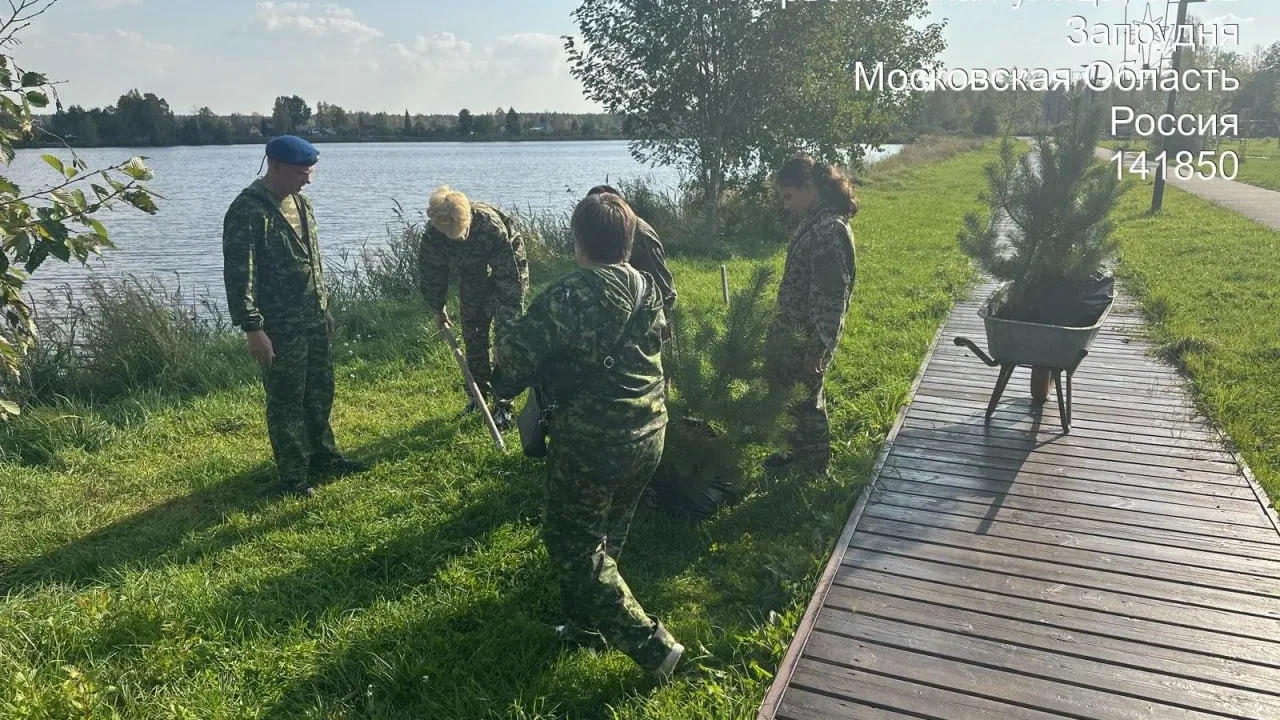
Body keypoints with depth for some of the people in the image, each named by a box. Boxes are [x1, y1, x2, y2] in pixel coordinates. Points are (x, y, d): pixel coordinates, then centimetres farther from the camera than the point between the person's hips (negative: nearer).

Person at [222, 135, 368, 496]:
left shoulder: (299, 202, 9)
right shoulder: (247, 210, -17)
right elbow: (239, 275, -20)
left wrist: (324, 305, 19)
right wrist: (252, 328, -23)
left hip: (315, 318, 8)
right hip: (280, 326, -8)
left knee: (320, 390, 18)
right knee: (286, 400, 4)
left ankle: (323, 456, 35)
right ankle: (293, 475, 17)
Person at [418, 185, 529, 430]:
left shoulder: (491, 225, -39)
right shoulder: (432, 235, -24)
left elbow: (508, 275, -32)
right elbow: (431, 273, -5)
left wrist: (509, 317, -30)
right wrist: (438, 309, 5)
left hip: (508, 267, -4)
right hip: (473, 276, 5)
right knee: (472, 334, 4)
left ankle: (503, 404, -8)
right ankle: (481, 391, 24)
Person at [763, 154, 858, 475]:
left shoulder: (830, 230, -24)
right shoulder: (815, 222, 7)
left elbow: (832, 297, -24)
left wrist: (817, 349, -21)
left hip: (809, 338, -9)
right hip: (795, 331, 9)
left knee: (804, 400, 7)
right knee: (793, 394, 21)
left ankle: (813, 467, 26)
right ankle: (801, 454, 39)